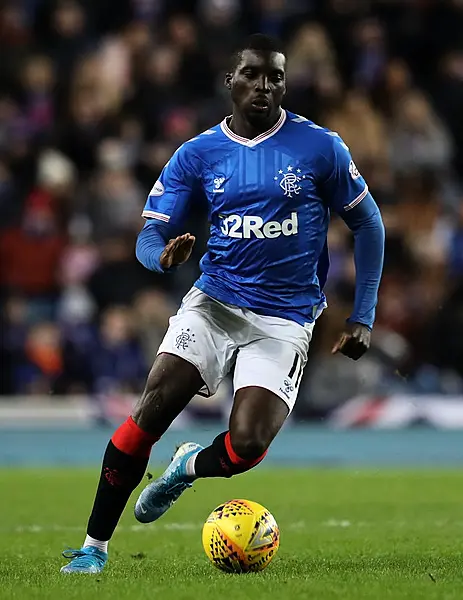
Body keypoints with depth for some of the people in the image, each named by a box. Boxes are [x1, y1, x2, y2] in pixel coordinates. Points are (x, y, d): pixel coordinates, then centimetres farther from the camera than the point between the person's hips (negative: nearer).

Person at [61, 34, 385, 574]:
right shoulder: (197, 154, 2)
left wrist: (363, 317, 1)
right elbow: (149, 235, 2)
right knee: (153, 408, -20)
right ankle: (94, 546, -9)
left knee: (246, 447, -19)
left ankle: (188, 467, 19)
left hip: (283, 320, -1)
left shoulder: (320, 148, -3)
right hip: (213, 302, 1)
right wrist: (164, 255, -24)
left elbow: (367, 224, 6)